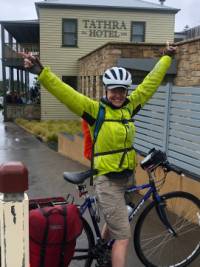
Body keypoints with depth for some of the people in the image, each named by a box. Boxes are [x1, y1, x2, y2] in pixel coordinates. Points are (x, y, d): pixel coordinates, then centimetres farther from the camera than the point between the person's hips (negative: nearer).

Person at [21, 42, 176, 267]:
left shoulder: (129, 106, 2)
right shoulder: (96, 109, -14)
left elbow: (150, 82, 11)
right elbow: (65, 92, -23)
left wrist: (166, 57, 19)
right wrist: (41, 72, -34)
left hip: (123, 177, 7)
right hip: (106, 180, -7)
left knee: (113, 223, 28)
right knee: (123, 236, -4)